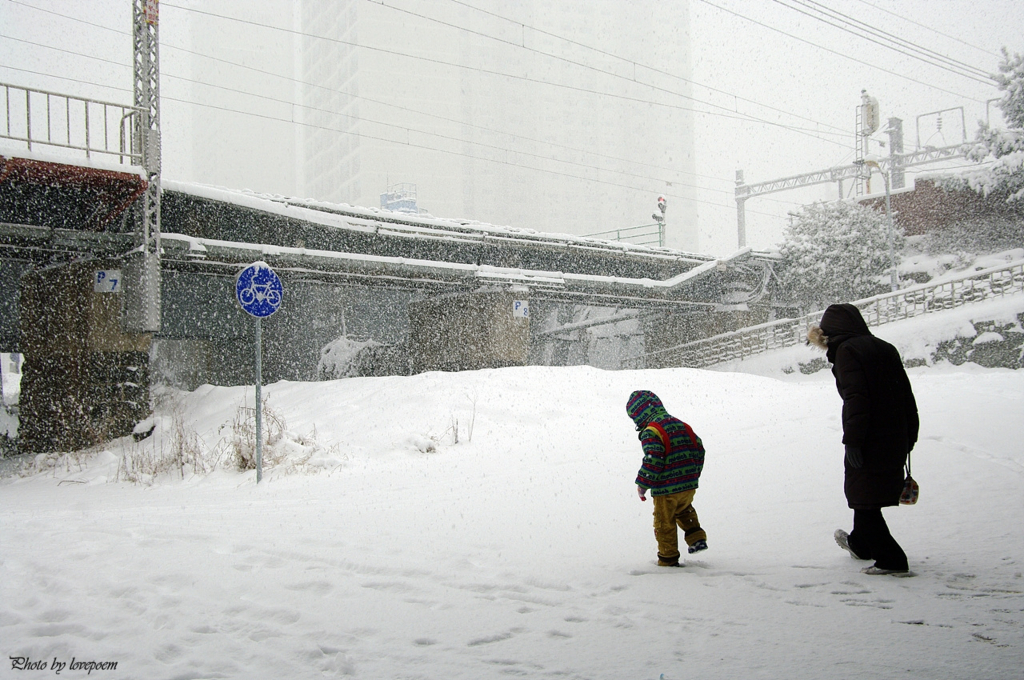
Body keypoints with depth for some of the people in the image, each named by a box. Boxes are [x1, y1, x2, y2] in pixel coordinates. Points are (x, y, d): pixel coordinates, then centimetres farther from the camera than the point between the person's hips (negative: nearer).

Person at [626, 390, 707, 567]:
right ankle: (697, 537, 20)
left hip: (666, 489, -7)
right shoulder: (682, 425, 11)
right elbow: (699, 450, 14)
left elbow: (652, 461, -23)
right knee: (684, 510, 34)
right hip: (689, 486, 7)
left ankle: (668, 560, 15)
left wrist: (642, 485, -12)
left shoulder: (651, 432, -15)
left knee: (664, 524, 8)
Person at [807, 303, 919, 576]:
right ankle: (860, 543, 42)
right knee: (868, 494, 24)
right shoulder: (885, 348, 14)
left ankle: (891, 559, -1)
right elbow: (906, 393, 15)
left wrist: (852, 439, -21)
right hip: (896, 438, 8)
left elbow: (855, 397, -21)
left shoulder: (847, 351, -9)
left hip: (869, 440, -8)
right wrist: (910, 435, 20)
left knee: (863, 497, 1)